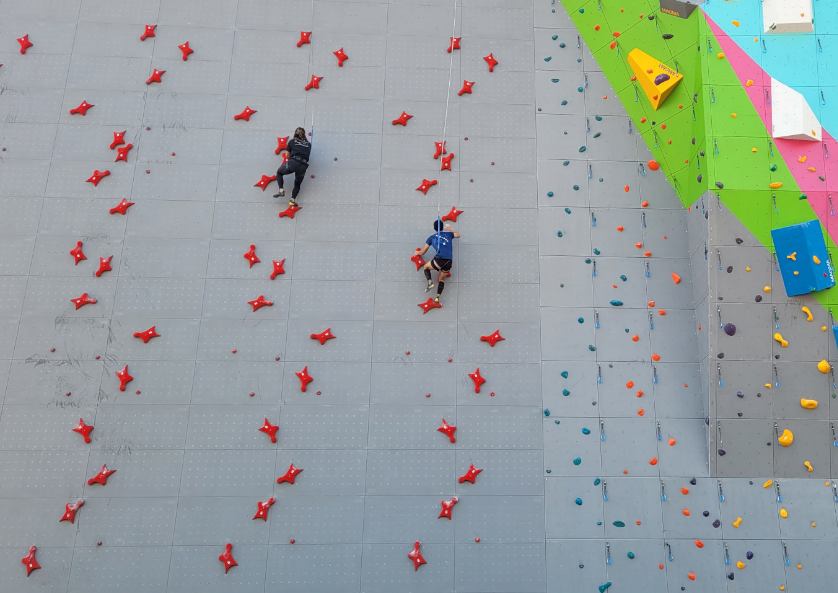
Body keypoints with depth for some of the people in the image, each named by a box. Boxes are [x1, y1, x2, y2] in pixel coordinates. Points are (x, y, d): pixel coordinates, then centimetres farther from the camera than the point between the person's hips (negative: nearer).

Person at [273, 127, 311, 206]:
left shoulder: (292, 141, 18)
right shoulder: (308, 144, 23)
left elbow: (288, 156, 20)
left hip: (293, 162, -2)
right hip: (303, 166, 2)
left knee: (279, 172, 27)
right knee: (297, 183, 25)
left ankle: (281, 190, 5)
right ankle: (292, 200, 2)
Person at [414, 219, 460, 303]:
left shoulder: (431, 237, 15)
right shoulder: (448, 234, 20)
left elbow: (422, 252, 22)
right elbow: (458, 235, 43)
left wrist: (417, 252, 44)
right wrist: (450, 229, 57)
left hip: (439, 259, -2)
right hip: (449, 261, 3)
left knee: (426, 267, 27)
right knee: (442, 279, 21)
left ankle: (430, 282, 3)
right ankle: (437, 298, 9)